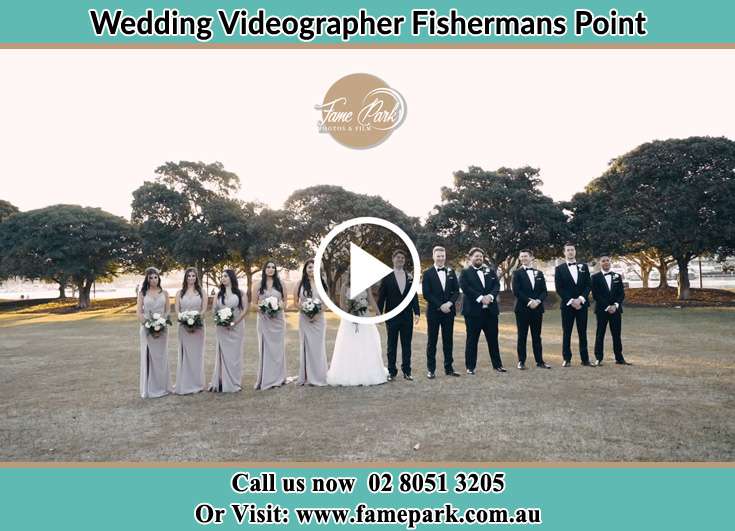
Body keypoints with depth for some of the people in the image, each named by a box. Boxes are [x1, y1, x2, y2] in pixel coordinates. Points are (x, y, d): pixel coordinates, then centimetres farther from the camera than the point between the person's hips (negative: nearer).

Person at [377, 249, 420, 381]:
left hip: (407, 316, 2)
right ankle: (392, 371, 14)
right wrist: (379, 313, -7)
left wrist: (416, 312, -1)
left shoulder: (410, 277, 7)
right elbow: (381, 297, -2)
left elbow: (414, 296, 7)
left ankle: (406, 371, 16)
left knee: (407, 345, 7)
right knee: (392, 345, 6)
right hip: (392, 316, -2)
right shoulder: (386, 276, -1)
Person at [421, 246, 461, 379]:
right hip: (434, 312, -3)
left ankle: (449, 367, 18)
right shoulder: (427, 273, -2)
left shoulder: (451, 272, 9)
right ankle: (431, 369, 9)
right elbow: (426, 294, -8)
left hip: (449, 311, 3)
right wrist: (440, 306, -14)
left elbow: (456, 290, 6)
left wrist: (449, 303, -12)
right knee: (432, 341, 3)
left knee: (448, 340, 9)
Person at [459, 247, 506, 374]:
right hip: (473, 311, -4)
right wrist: (480, 298, -19)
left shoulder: (490, 271, 14)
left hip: (490, 310, 4)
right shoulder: (465, 272, 1)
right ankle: (470, 367, 11)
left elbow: (497, 285, 4)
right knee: (472, 340, 3)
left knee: (493, 339, 10)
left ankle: (497, 365, 19)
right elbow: (465, 288, -12)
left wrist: (490, 296, -14)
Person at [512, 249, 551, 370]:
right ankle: (521, 361, 7)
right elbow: (516, 291, -9)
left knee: (537, 336, 7)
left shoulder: (539, 273, 14)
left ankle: (539, 361, 12)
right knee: (522, 336, 2)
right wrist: (529, 302, -16)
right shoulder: (517, 273, 1)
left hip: (537, 309, 3)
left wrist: (538, 301, -10)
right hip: (522, 309, -3)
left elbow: (544, 291, 8)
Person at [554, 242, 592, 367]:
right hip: (567, 305, -2)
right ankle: (567, 359, 6)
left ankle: (585, 359, 9)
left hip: (582, 304, 2)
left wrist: (580, 299, -10)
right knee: (566, 333, 1)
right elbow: (559, 288, -4)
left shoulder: (584, 267, 10)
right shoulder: (559, 269, 3)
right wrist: (571, 301, -12)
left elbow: (588, 285, 4)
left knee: (583, 333, 5)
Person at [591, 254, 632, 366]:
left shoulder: (617, 276, 12)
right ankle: (598, 358, 6)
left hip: (616, 309, 3)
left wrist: (615, 305, -9)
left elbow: (622, 294, 7)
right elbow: (595, 295, -6)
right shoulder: (595, 277, 1)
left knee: (617, 335, 6)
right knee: (600, 334, 1)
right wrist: (607, 307, -12)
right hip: (601, 310, -3)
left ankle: (619, 358, 12)